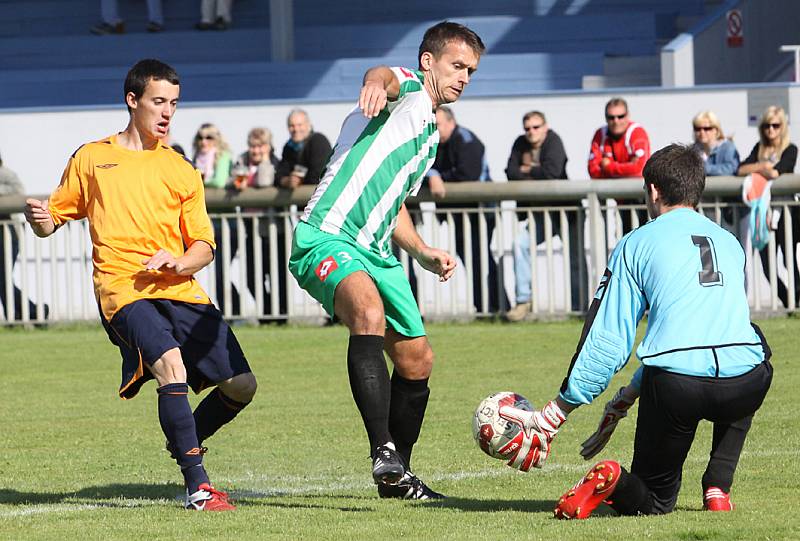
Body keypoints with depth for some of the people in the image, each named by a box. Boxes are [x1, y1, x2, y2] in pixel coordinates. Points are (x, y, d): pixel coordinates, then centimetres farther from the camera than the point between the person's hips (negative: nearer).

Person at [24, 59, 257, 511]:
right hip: (123, 290, -4)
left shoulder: (181, 171, 18)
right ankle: (197, 485, -30)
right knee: (171, 363, -31)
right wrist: (39, 217, -7)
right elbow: (54, 219, 18)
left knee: (241, 385, -5)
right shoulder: (92, 159, 14)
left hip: (180, 290, 4)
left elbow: (205, 246, 14)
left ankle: (186, 442, 24)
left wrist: (179, 262, -9)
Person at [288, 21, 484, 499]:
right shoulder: (407, 91, -1)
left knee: (417, 360, 12)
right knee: (369, 312, -36)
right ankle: (383, 453, -44)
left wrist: (424, 253, 22)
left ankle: (398, 476, 30)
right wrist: (377, 83, -54)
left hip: (376, 252, 10)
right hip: (326, 237, -10)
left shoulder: (430, 135, 26)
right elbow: (385, 76, -29)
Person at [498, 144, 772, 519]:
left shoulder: (636, 244, 12)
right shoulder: (730, 243, 25)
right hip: (746, 383, 2)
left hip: (675, 386, -2)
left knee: (653, 500, 20)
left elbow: (605, 342, 5)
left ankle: (610, 481, -16)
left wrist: (548, 420, 11)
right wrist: (625, 399, 38)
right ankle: (718, 489, 17)